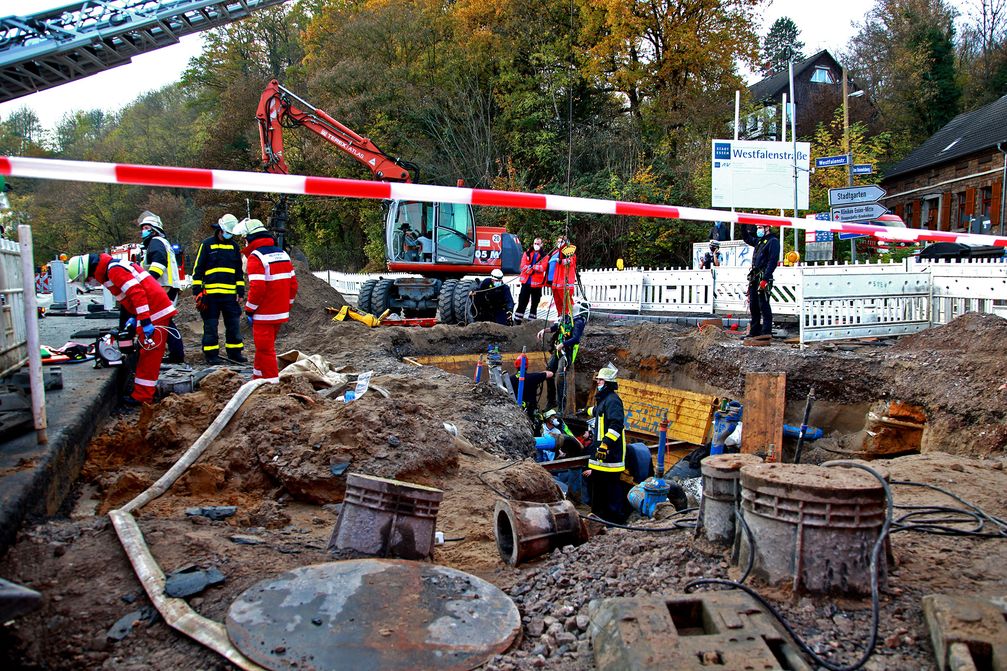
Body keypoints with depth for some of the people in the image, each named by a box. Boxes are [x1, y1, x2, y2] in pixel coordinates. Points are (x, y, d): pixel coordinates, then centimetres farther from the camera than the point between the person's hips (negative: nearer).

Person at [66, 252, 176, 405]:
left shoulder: (114, 270, -14)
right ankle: (142, 391, 20)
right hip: (154, 311, 10)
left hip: (155, 312, -10)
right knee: (147, 354, 14)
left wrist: (145, 322, -26)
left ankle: (142, 396, -4)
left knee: (149, 355, -7)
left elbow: (136, 292, -24)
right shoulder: (112, 268, 18)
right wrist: (134, 317, 26)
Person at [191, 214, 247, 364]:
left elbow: (239, 271, 17)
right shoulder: (206, 245, 1)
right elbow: (198, 269, 1)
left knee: (234, 324, 6)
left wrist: (241, 292, 11)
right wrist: (196, 290, -3)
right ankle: (211, 353, 12)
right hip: (210, 293, -3)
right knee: (210, 325, 4)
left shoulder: (234, 246, 12)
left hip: (230, 294, 4)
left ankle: (234, 352, 16)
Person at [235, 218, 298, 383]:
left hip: (265, 314, -8)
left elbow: (257, 288, -21)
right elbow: (293, 283, 12)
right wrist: (288, 305, 18)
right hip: (281, 313, 8)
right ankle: (258, 378, 32)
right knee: (264, 346, 21)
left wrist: (249, 309, -8)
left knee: (265, 349, -1)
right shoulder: (282, 254, 11)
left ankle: (272, 381, 1)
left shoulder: (255, 257, -14)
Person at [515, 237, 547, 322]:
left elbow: (543, 267, -12)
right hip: (526, 281, 1)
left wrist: (531, 267, -22)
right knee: (522, 301, 3)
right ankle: (517, 319, 7)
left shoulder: (544, 256, 2)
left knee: (535, 302, 7)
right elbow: (523, 266, -4)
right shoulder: (527, 253, 8)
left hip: (537, 282, -1)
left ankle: (532, 319, 15)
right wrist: (536, 268, -18)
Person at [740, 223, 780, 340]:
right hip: (754, 277, 9)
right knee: (753, 305, 10)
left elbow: (773, 261, -16)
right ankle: (754, 331, 17)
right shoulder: (759, 240, 20)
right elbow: (747, 238, 40)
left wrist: (765, 279, -23)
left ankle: (766, 332, -10)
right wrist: (744, 225, 25)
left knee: (763, 305, -10)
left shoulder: (773, 241, -6)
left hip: (763, 277, -9)